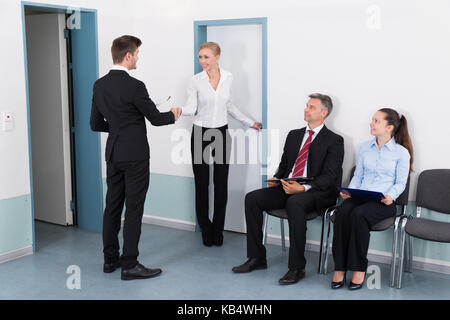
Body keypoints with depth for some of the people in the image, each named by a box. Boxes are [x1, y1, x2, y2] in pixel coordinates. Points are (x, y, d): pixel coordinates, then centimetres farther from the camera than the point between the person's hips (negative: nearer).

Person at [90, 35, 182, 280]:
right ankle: (129, 264, 3)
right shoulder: (134, 86, -17)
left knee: (113, 206, 13)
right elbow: (155, 118, -9)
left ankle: (110, 259, 22)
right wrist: (173, 115, 12)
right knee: (133, 209, -1)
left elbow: (95, 124, 10)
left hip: (113, 154, 7)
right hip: (135, 156, -7)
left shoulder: (99, 85, 5)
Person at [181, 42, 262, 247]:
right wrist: (179, 111, -35)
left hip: (222, 134, 2)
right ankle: (205, 229, 19)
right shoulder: (196, 80, -6)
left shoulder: (228, 78, 2)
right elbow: (191, 107, -13)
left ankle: (218, 230, 17)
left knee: (221, 183, 4)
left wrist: (249, 123, 18)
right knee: (201, 183, 3)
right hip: (200, 134, -2)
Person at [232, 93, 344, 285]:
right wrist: (276, 179, -1)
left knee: (295, 203, -38)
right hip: (286, 187, 6)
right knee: (252, 198, -14)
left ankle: (297, 267, -29)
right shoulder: (294, 135, 20)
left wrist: (303, 188, -25)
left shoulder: (334, 141, 0)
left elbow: (329, 177, -10)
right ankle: (257, 258, -6)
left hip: (317, 192, -6)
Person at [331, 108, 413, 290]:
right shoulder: (364, 148, 17)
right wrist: (349, 191, -1)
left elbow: (400, 183, 2)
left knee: (358, 214, -36)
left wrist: (390, 196, -18)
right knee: (342, 212, -31)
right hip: (359, 197, 4)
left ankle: (359, 269, -24)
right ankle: (339, 268, -27)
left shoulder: (401, 152, 4)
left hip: (383, 201, -4)